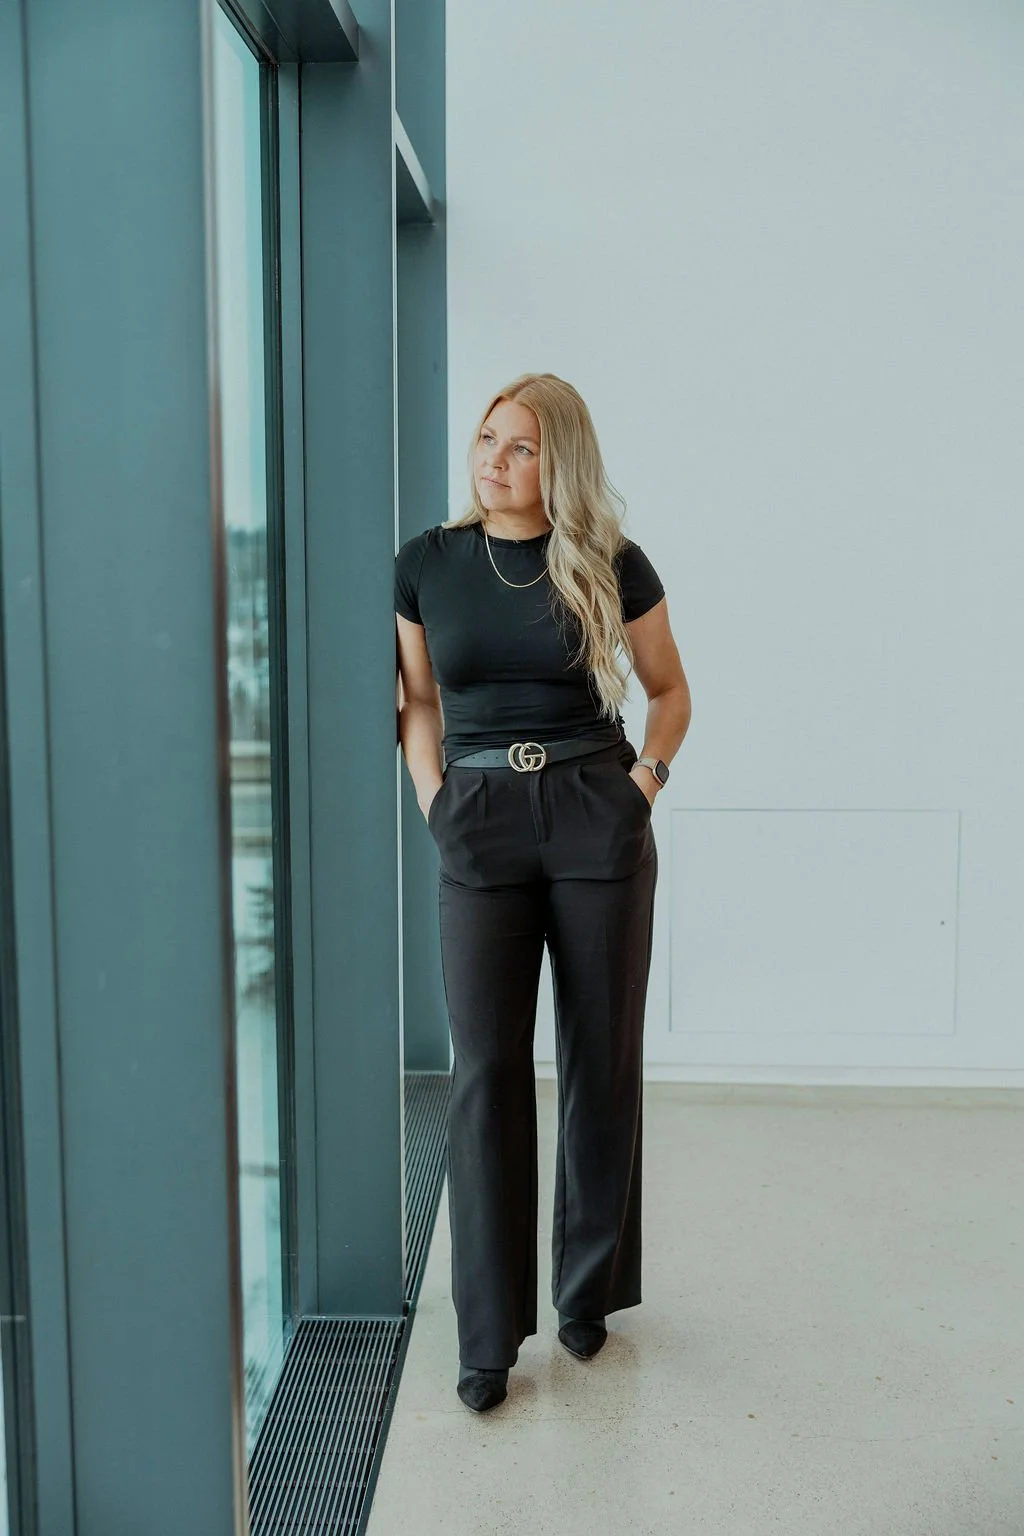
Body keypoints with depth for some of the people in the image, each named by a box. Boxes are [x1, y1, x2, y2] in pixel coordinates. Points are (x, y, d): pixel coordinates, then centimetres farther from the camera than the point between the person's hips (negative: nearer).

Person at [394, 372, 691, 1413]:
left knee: (601, 1059, 7)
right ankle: (489, 1335, 9)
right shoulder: (427, 564, 4)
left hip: (597, 822, 0)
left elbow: (670, 689, 12)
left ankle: (588, 1290, 28)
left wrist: (646, 777, -3)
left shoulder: (612, 565, 0)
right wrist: (433, 797, 1)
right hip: (480, 830, 1)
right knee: (485, 1070, -2)